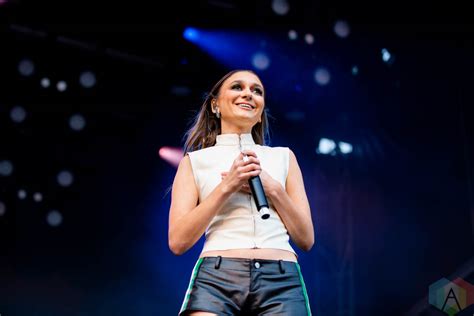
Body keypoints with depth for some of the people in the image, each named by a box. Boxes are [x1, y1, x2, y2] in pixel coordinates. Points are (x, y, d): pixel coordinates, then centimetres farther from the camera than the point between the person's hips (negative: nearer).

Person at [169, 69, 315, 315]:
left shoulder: (283, 157, 17)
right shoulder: (195, 160, 11)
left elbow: (306, 239, 12)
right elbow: (178, 241, 1)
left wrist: (273, 188, -1)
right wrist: (226, 186, -6)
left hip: (282, 281, 2)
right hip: (216, 278, -1)